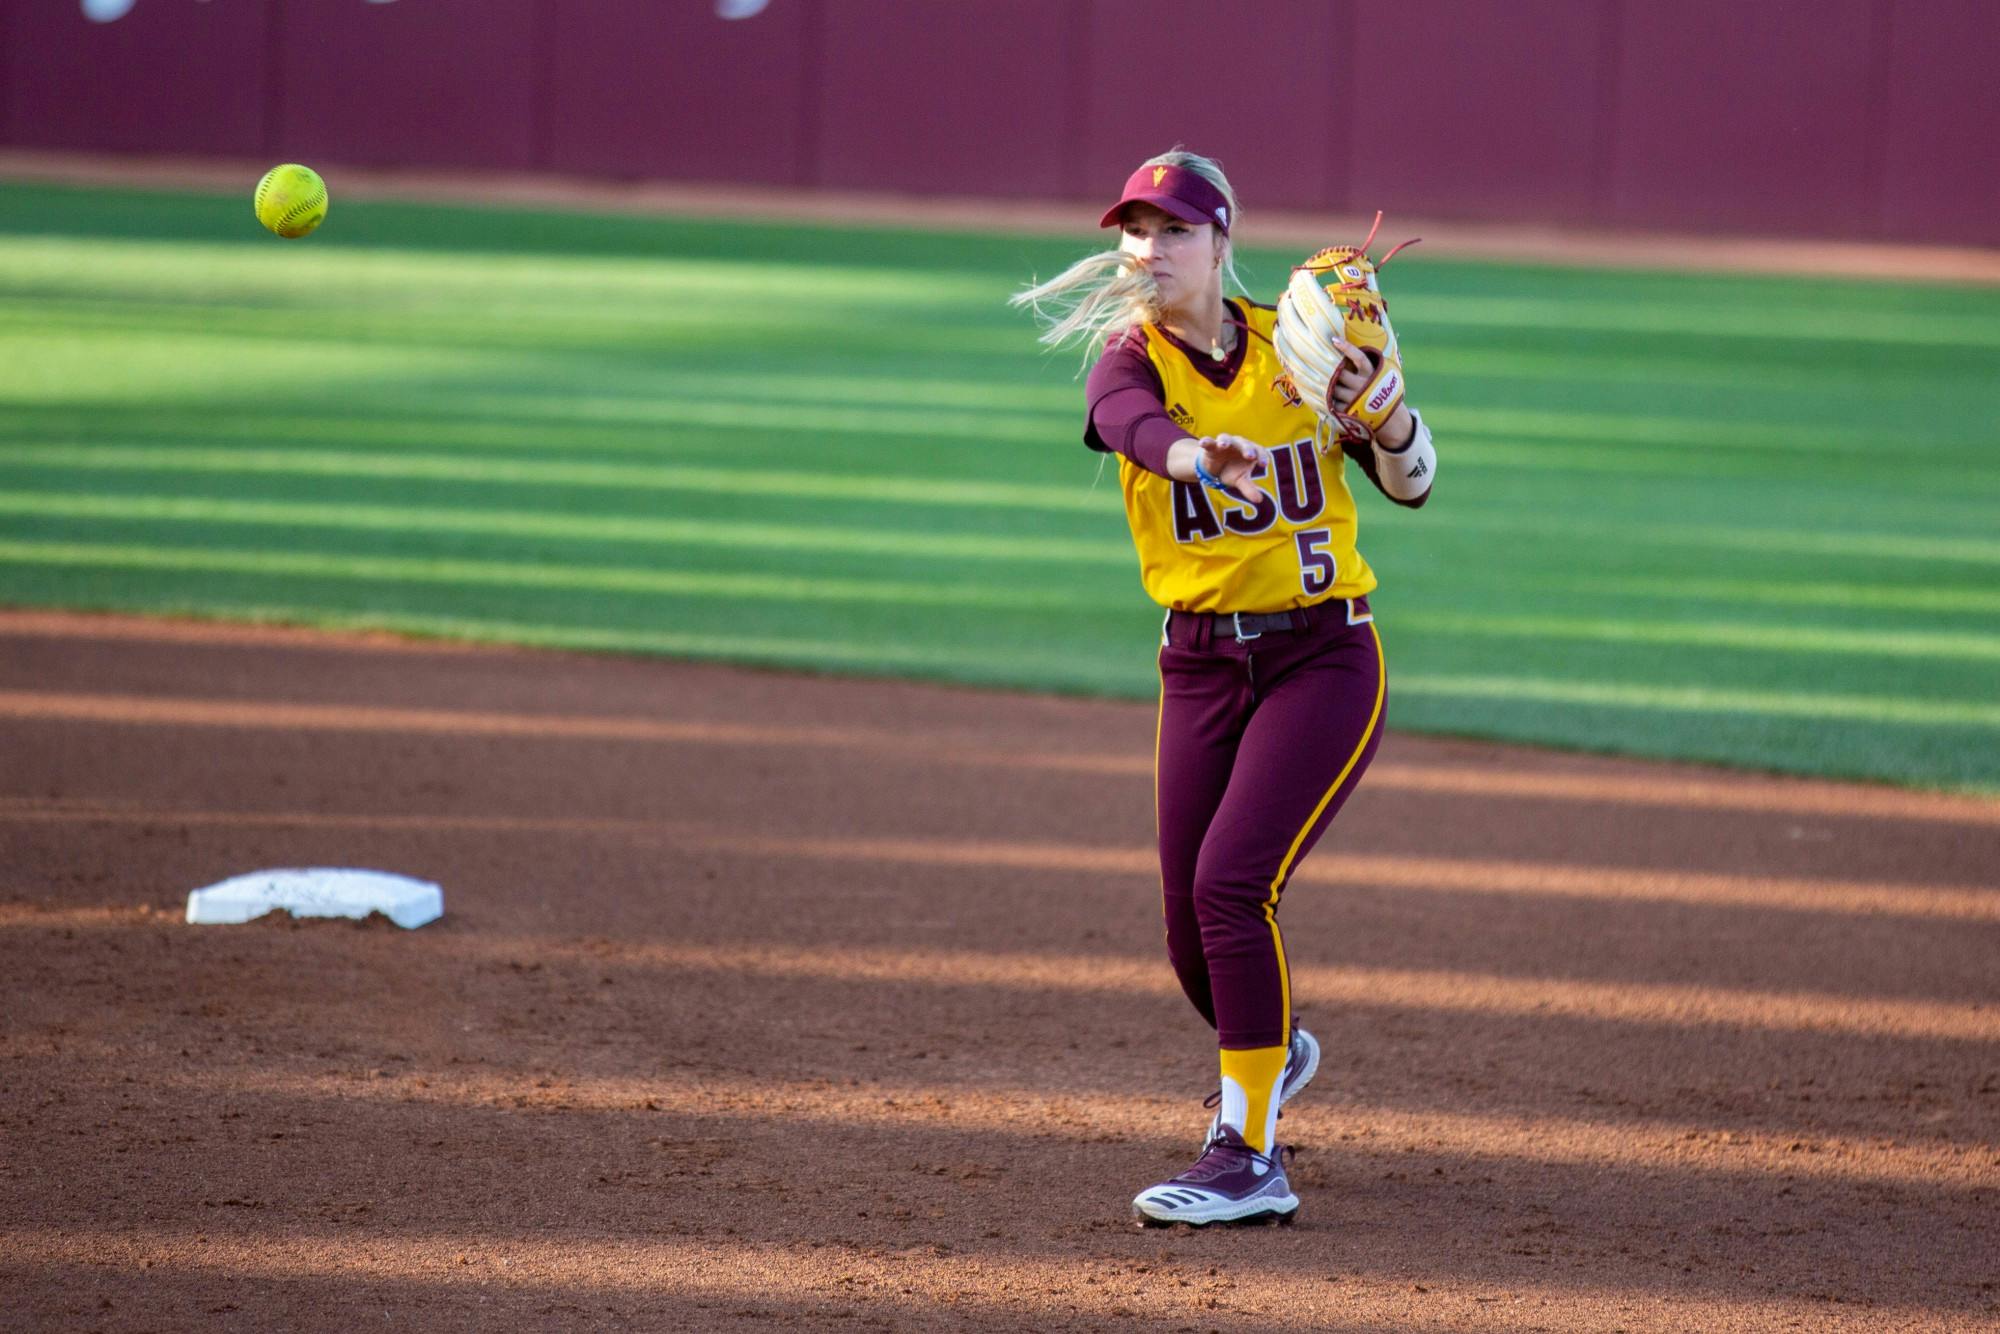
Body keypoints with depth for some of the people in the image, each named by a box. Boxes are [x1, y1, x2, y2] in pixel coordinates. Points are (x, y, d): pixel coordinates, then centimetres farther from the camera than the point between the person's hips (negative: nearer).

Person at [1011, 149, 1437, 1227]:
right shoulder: (1129, 360, -4)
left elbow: (1411, 484, -4)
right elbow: (1136, 424, -30)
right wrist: (1204, 458, -54)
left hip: (1323, 659, -3)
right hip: (1200, 666, 3)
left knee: (1230, 882, -20)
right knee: (1192, 933, 6)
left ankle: (1249, 1158, -17)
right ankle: (1270, 1053, 41)